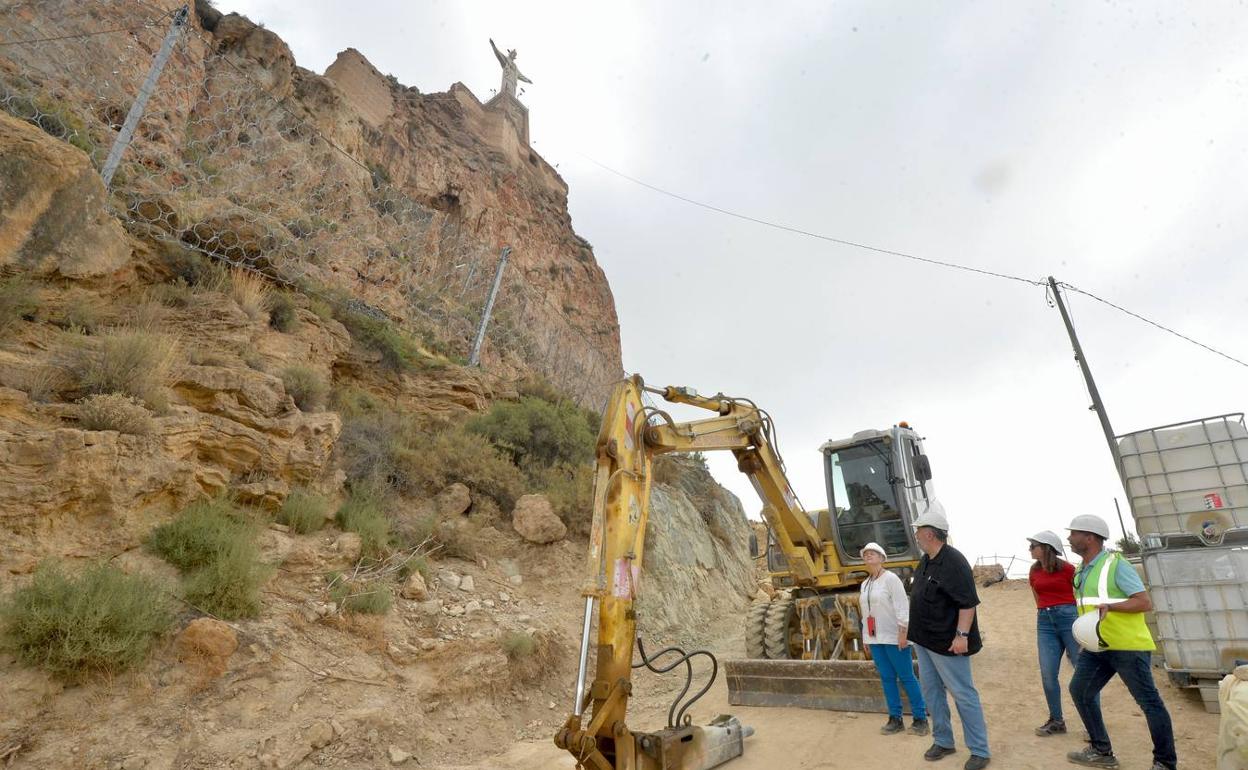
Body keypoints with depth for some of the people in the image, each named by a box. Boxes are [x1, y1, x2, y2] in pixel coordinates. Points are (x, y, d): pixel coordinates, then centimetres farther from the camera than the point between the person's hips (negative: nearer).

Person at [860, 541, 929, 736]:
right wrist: (866, 637, 16)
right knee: (886, 678, 9)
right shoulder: (865, 584, 14)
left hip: (893, 637, -7)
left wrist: (902, 633, -20)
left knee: (906, 677, 0)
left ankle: (920, 718, 11)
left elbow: (902, 606, -15)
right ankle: (895, 719, 16)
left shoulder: (890, 578, -9)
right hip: (875, 639, 7)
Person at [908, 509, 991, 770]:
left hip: (946, 642, -9)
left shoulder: (953, 562, -20)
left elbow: (968, 602, -23)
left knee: (963, 694, 2)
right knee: (931, 690, 15)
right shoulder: (925, 561, 8)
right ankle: (943, 741, 28)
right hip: (923, 639, 9)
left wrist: (962, 635, -26)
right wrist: (916, 631, 20)